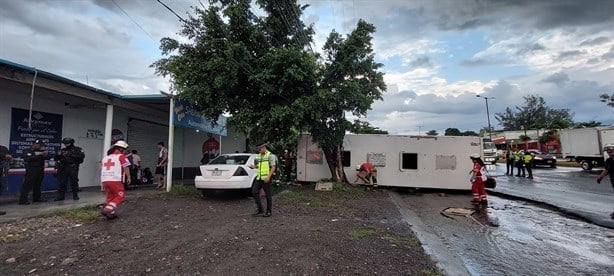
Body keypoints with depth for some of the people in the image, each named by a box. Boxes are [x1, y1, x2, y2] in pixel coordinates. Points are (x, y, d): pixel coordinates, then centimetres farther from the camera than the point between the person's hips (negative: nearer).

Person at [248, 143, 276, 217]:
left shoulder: (270, 155, -7)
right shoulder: (259, 156, 15)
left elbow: (273, 167, -13)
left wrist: (268, 177, -21)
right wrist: (253, 166, 2)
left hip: (266, 178, -7)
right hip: (259, 178, 7)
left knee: (268, 195, 1)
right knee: (254, 192, 3)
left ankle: (268, 211, 14)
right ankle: (259, 210, 13)